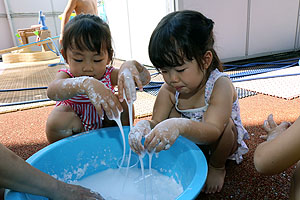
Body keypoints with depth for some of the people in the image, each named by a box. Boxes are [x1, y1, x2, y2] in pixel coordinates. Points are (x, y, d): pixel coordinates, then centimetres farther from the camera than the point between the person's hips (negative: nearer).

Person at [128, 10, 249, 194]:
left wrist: (180, 126, -64)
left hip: (222, 141, -2)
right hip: (190, 142, 3)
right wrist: (144, 126, -45)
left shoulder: (220, 85, -31)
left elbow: (212, 132, -43)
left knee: (225, 123, -33)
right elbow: (157, 122, -20)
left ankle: (217, 166, -1)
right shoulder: (169, 90, -17)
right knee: (172, 116, -22)